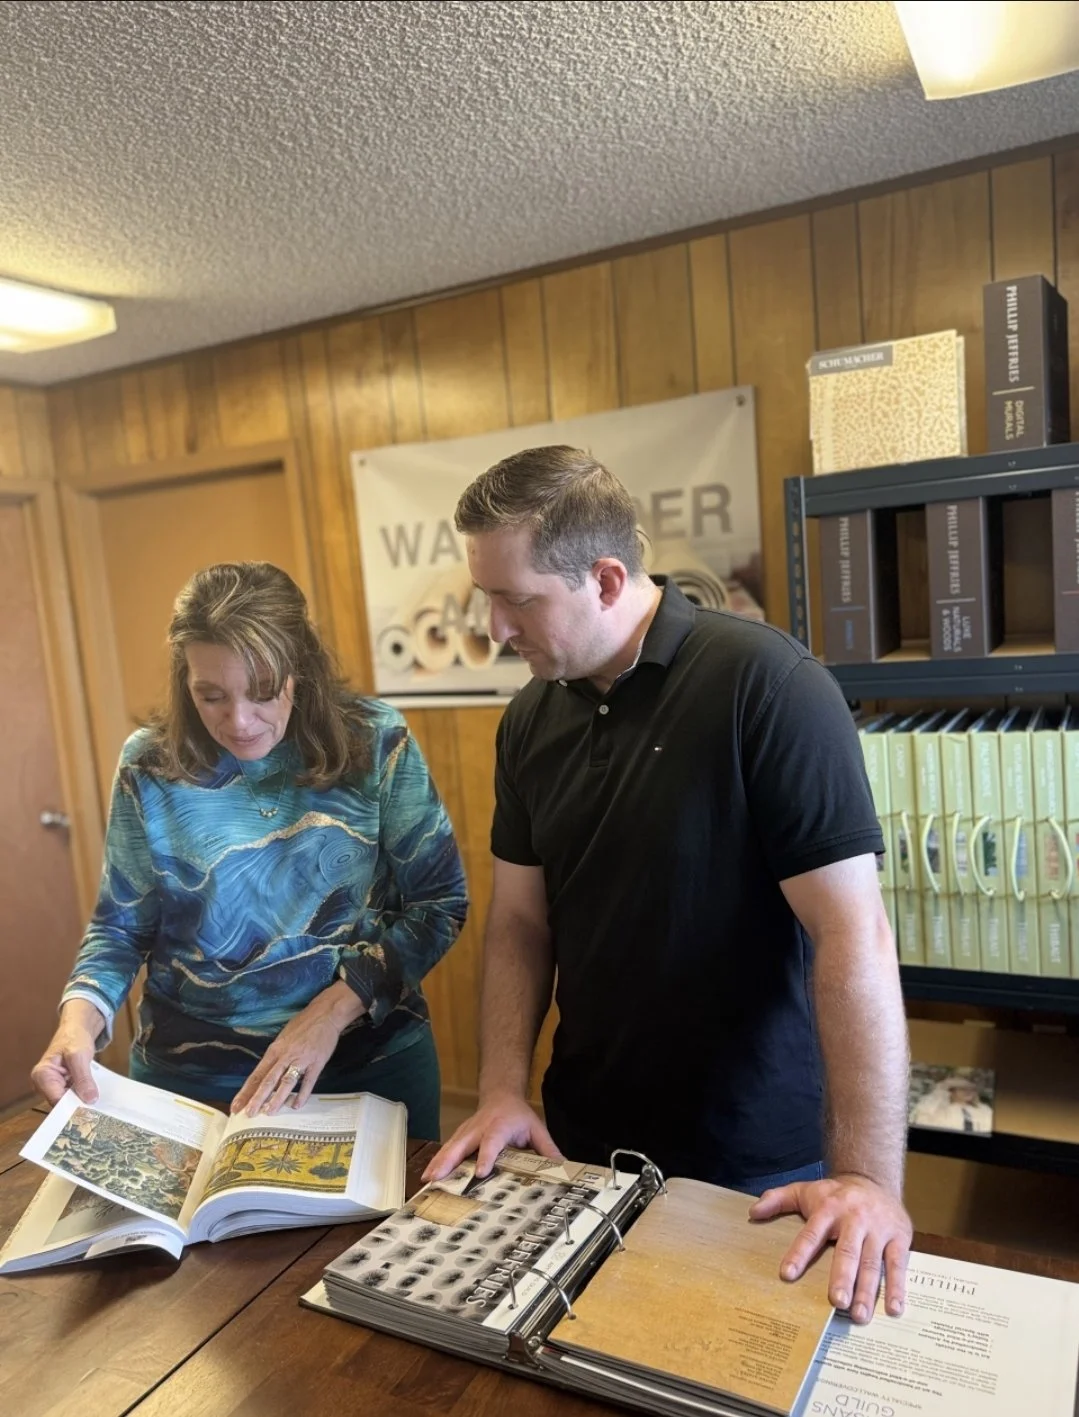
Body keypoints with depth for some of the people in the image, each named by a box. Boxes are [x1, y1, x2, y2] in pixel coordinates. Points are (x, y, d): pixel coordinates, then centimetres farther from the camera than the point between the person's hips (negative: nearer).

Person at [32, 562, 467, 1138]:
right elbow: (121, 923, 2)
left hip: (374, 1064, 0)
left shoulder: (375, 742, -13)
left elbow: (440, 900, -9)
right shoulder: (150, 766, -8)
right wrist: (80, 1016, -17)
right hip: (189, 1076, 1)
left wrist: (335, 1008, -19)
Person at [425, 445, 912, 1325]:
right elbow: (520, 922, 4)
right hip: (582, 1143, 6)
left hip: (758, 1168, -5)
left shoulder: (767, 685, -21)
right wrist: (503, 1092, -6)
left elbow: (853, 932, -23)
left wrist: (868, 1175, -25)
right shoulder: (531, 721, -1)